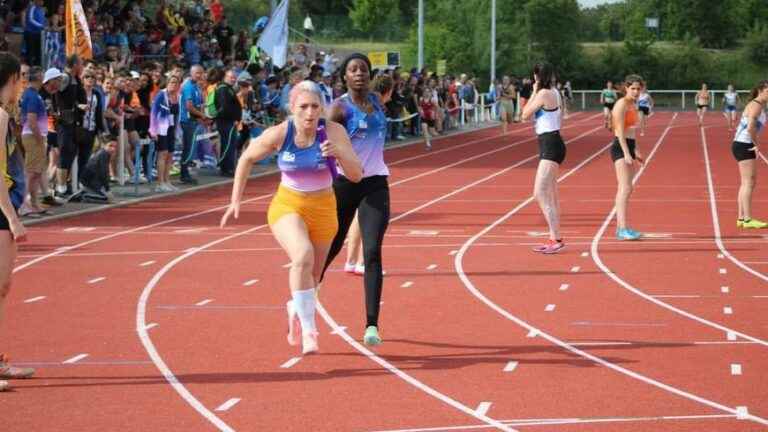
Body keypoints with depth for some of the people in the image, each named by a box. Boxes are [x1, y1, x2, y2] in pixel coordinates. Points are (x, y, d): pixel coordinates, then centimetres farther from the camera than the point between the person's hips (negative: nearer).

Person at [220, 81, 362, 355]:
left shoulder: (333, 132, -16)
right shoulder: (279, 134, -16)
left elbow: (356, 175, -17)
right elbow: (247, 159, 2)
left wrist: (339, 152, -36)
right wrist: (236, 201, 1)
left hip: (323, 209, 2)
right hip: (287, 207, -2)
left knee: (313, 276, 16)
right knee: (303, 256, -31)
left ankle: (295, 311, 50)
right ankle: (307, 330, -25)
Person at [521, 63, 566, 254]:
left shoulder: (544, 94, -15)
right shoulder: (555, 93, 13)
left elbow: (525, 115, -7)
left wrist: (534, 92, -2)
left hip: (550, 146, -10)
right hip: (551, 144, 10)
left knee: (540, 194, -13)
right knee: (550, 195, 15)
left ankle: (556, 239, -15)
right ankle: (554, 239, 20)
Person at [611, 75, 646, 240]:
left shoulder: (633, 105, 15)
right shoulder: (622, 104, -13)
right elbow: (620, 131, -19)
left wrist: (635, 150, 20)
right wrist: (626, 153, -25)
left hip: (629, 147, 10)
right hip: (620, 148, -10)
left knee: (623, 190, 11)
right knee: (626, 189, -16)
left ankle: (620, 227, 16)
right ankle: (623, 228, -22)